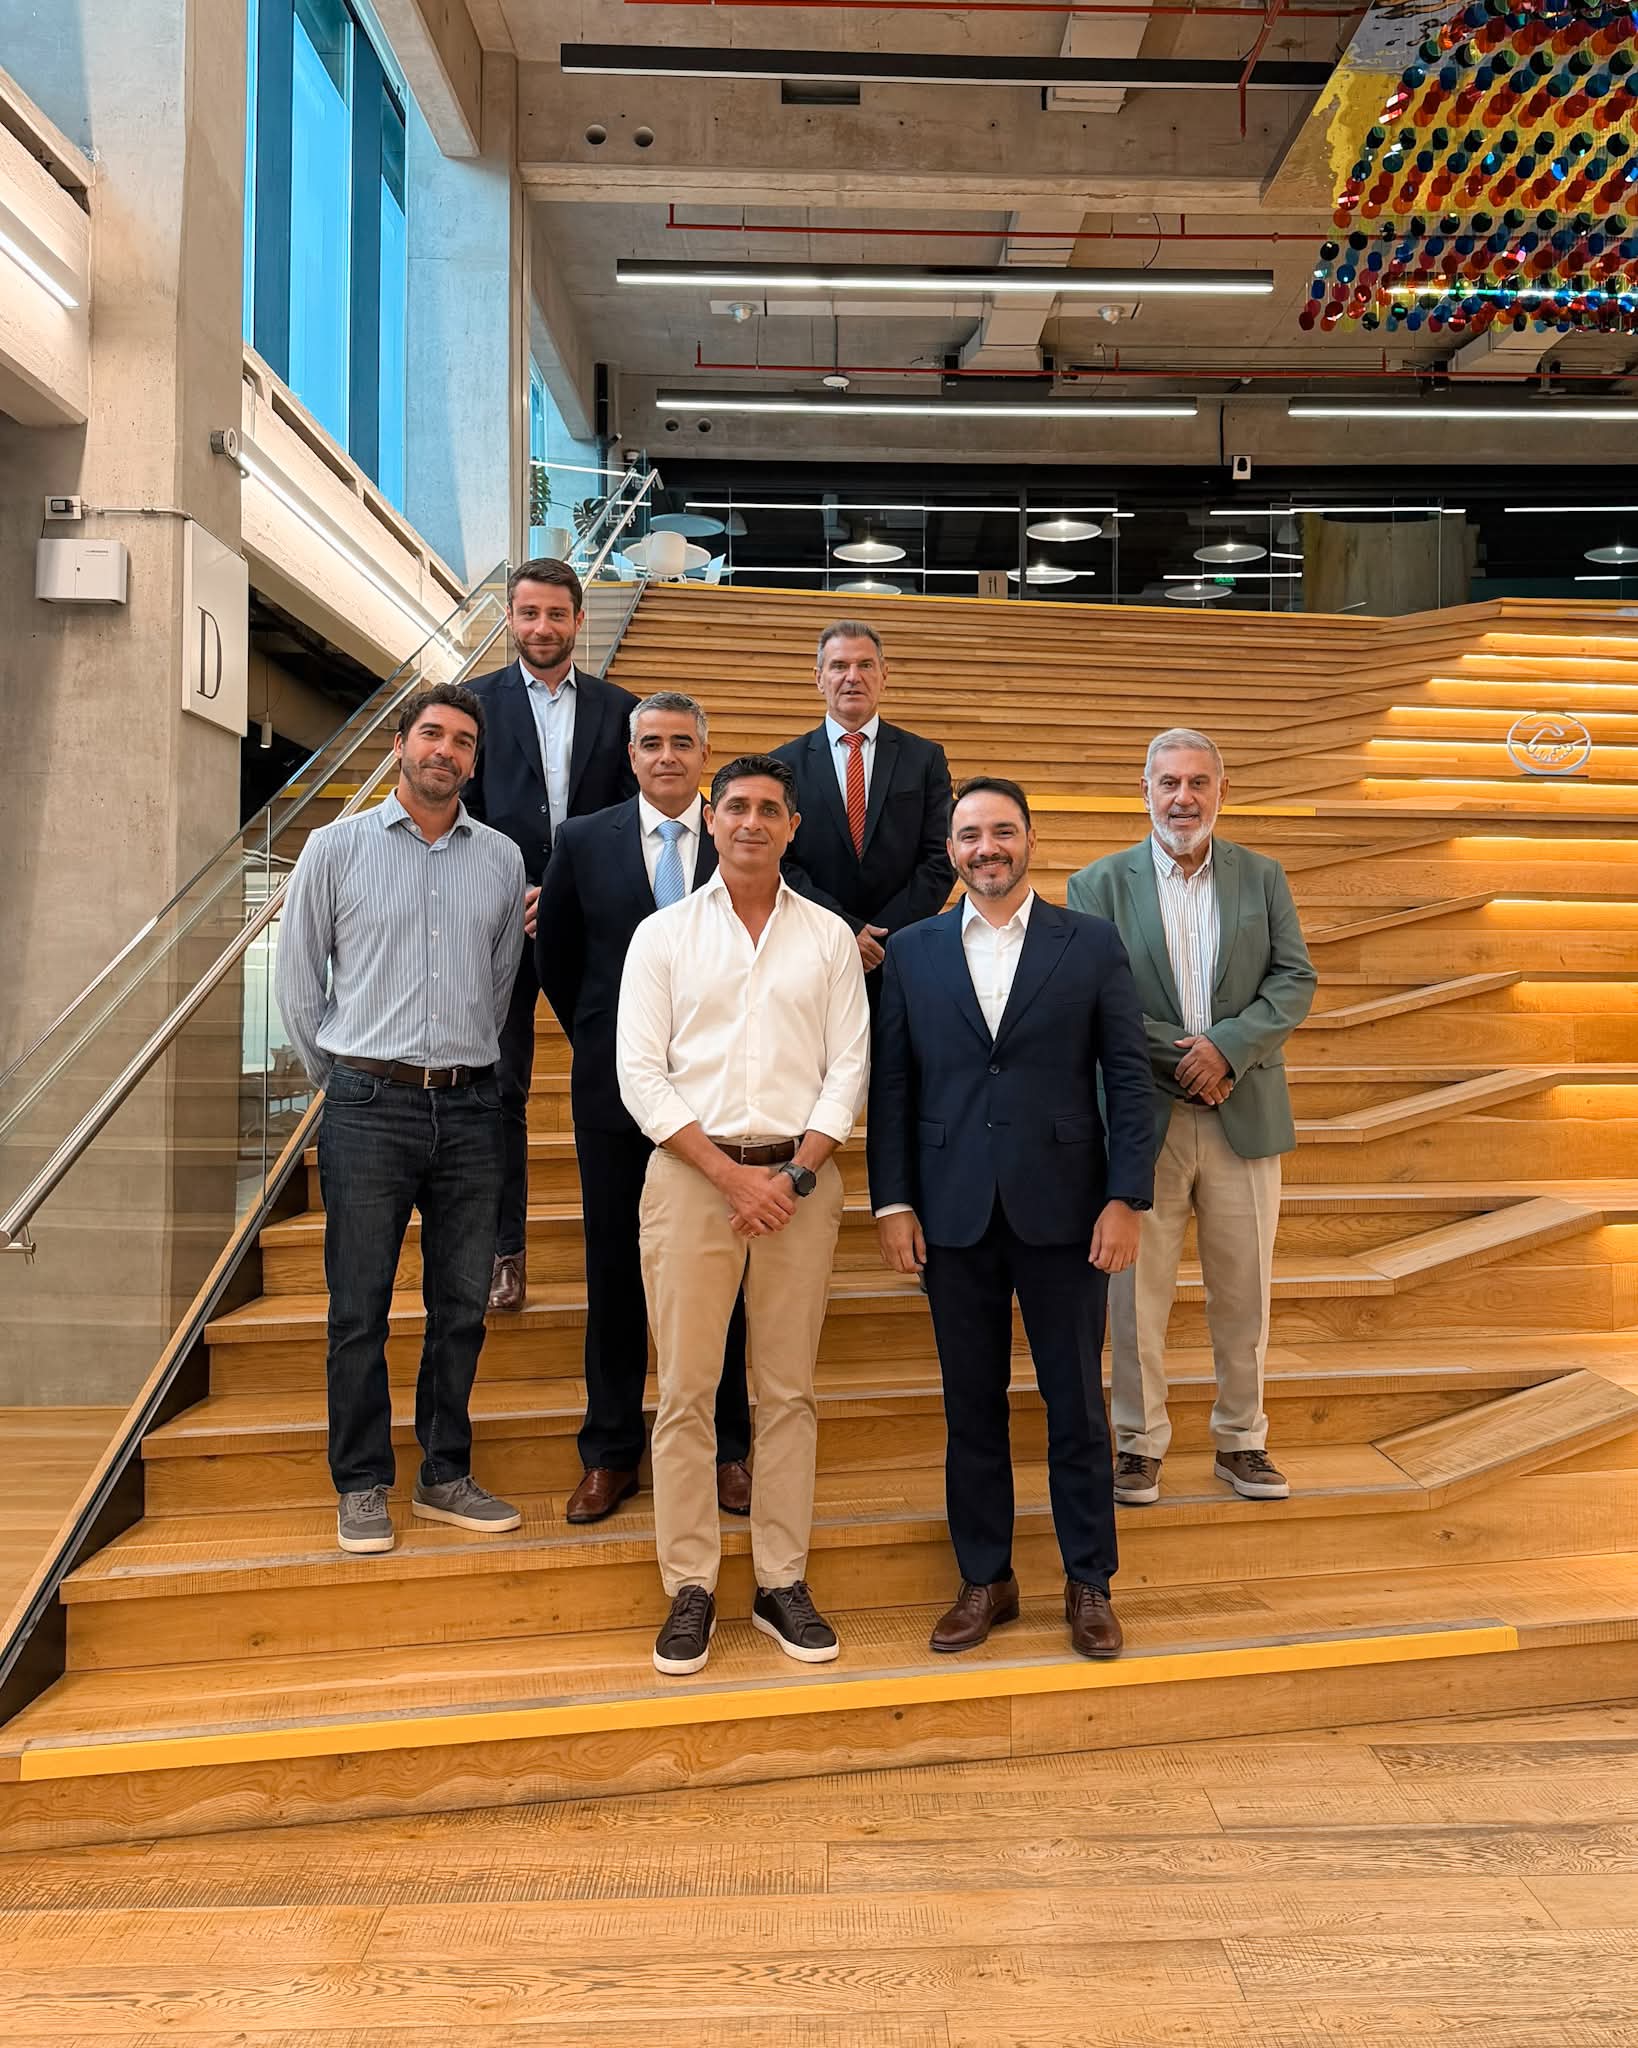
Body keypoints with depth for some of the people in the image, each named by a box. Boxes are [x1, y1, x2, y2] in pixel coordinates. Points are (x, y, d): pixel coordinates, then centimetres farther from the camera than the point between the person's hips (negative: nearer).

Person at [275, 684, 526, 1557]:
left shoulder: (502, 859, 8)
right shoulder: (337, 847, 2)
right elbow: (297, 978, 6)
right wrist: (341, 1078, 8)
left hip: (469, 1106, 3)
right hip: (369, 1103, -2)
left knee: (462, 1305, 9)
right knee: (360, 1309, 3)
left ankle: (446, 1475, 22)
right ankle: (361, 1486, 17)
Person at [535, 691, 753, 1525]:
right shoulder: (583, 841, 2)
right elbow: (555, 958, 12)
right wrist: (600, 1041, 11)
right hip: (616, 1090, 1)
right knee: (614, 1274, 9)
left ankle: (725, 1449, 24)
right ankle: (610, 1454, 23)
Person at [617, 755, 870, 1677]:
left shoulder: (829, 937, 8)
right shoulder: (663, 935, 5)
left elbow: (849, 1067, 4)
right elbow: (640, 1073, -2)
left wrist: (795, 1173, -8)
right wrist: (732, 1175, -10)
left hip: (800, 1177, 1)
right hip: (692, 1174, -1)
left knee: (790, 1389, 6)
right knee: (686, 1390, 1)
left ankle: (783, 1584, 17)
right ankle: (691, 1588, 13)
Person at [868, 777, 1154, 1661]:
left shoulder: (1092, 944, 2)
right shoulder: (911, 952, 6)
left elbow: (1128, 1076, 0)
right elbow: (891, 1085, 5)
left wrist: (1126, 1198, -7)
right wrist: (892, 1202, -1)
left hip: (1062, 1212, -1)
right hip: (954, 1215, 2)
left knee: (1076, 1404, 8)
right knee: (971, 1407, 11)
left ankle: (1088, 1582, 24)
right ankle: (984, 1580, 26)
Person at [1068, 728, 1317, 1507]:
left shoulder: (1263, 878, 9)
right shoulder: (1098, 885, 1)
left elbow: (1294, 980, 2)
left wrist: (1227, 1048, -14)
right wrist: (1176, 1061, -14)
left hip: (1244, 1115, 2)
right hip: (1141, 1118, -2)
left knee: (1244, 1291, 11)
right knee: (1137, 1292, 5)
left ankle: (1241, 1440, 27)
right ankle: (1139, 1443, 20)